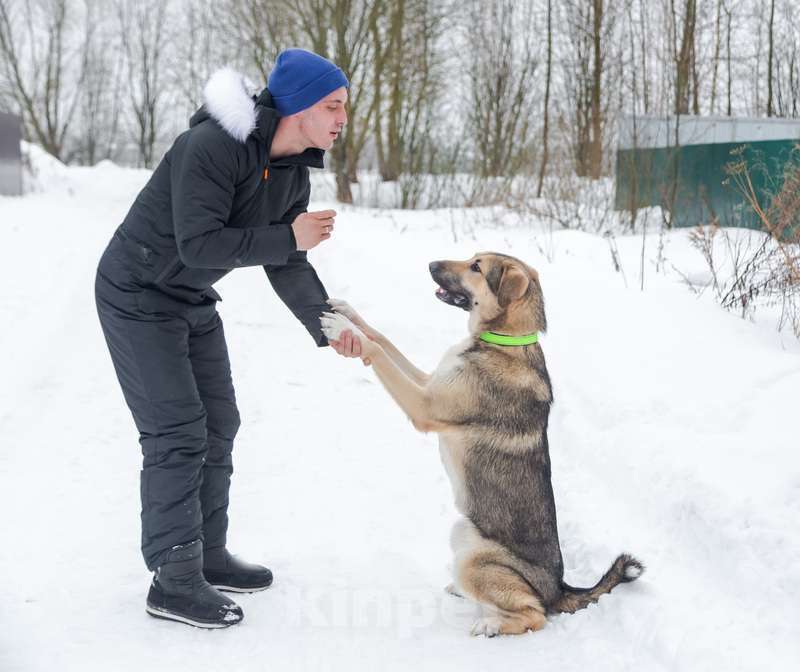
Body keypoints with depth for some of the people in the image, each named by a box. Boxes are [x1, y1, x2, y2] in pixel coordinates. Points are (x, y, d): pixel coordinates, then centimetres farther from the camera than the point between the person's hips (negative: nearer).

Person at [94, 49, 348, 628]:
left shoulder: (294, 172, -1)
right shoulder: (213, 146, -27)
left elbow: (287, 267, 3)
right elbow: (198, 245, -32)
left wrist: (326, 326, -10)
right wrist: (289, 237, -29)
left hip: (194, 301, 9)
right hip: (138, 294, -9)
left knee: (219, 424, 11)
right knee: (176, 433, -10)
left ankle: (207, 555, 24)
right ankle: (173, 582, -1)